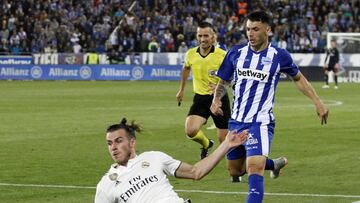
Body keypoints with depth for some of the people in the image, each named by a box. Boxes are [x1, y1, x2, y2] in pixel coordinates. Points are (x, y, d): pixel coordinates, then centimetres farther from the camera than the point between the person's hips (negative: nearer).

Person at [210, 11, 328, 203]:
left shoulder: (279, 56, -6)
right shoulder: (236, 52, 0)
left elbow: (298, 78, 12)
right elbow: (223, 82, 11)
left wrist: (317, 102, 6)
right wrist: (216, 99, -9)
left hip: (260, 123, -5)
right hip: (236, 121, 5)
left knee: (254, 169, -23)